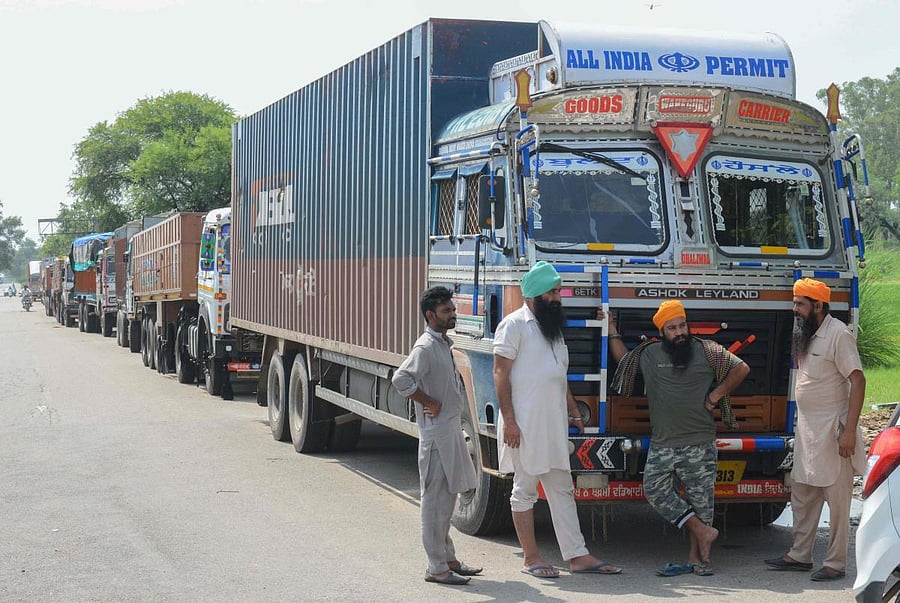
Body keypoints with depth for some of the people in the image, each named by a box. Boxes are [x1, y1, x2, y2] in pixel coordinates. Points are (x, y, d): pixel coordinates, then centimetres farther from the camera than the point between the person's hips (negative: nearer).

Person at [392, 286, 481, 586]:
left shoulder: (444, 344, 16)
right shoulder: (426, 346, -15)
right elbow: (401, 379, -28)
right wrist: (429, 403, -19)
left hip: (451, 429, 10)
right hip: (436, 432, -10)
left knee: (447, 497, 16)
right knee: (436, 499, -5)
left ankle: (448, 559, 26)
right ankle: (437, 567, -1)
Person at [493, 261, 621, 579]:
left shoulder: (553, 327, 19)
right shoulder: (514, 325, -7)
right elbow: (500, 373, -12)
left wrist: (573, 413, 21)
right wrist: (508, 420, -18)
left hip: (554, 423, 8)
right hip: (525, 423, -8)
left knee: (562, 490, 7)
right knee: (525, 490, 1)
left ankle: (578, 556, 8)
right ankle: (531, 558, 7)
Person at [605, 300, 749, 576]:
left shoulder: (706, 351, -2)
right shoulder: (648, 354, 8)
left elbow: (741, 369, -1)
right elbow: (623, 359, 26)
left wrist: (715, 397, -3)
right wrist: (612, 330, 19)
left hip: (699, 442, -3)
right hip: (662, 443, 4)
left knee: (700, 498, 0)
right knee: (655, 490, -6)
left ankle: (696, 558, 7)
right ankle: (703, 532, 1)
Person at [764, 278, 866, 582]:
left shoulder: (838, 334, -14)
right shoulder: (806, 335, 13)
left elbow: (858, 381, -18)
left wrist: (849, 430, -22)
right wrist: (802, 426, 17)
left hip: (832, 430, -9)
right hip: (807, 428, 9)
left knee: (837, 499, -2)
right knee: (801, 496, 13)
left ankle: (836, 563, 3)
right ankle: (800, 555, 23)